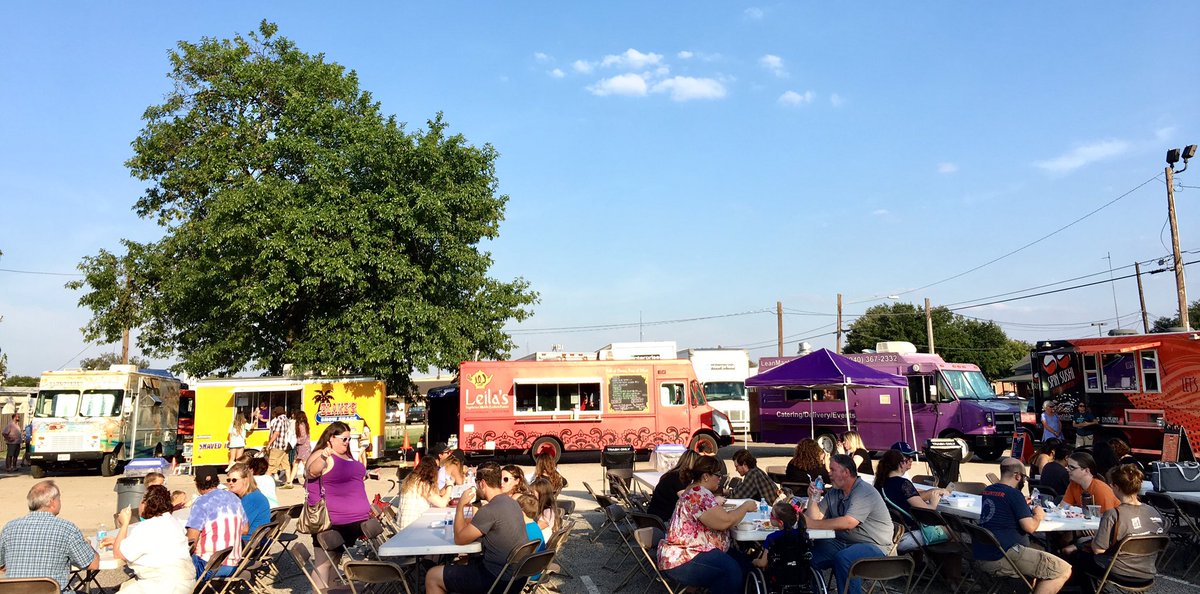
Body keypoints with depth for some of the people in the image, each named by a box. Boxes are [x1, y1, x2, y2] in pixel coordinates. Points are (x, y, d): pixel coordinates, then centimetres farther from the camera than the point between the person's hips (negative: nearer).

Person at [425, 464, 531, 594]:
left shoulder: (490, 510, -23)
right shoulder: (512, 502, 4)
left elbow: (459, 539, -13)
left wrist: (460, 505, -4)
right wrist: (471, 521, 9)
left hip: (498, 578, -9)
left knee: (432, 577, 3)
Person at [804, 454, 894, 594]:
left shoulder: (864, 493, -15)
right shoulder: (834, 493, 11)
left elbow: (848, 523, -28)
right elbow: (816, 518, 8)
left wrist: (813, 524, -27)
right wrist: (813, 499, -9)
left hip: (875, 546, -7)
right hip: (844, 543, 8)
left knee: (843, 558, -35)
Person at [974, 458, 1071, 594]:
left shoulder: (987, 491, 13)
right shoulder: (1013, 494, -11)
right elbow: (1030, 527, -14)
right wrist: (1038, 516, 5)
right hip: (1002, 558, -9)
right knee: (1064, 570, -5)